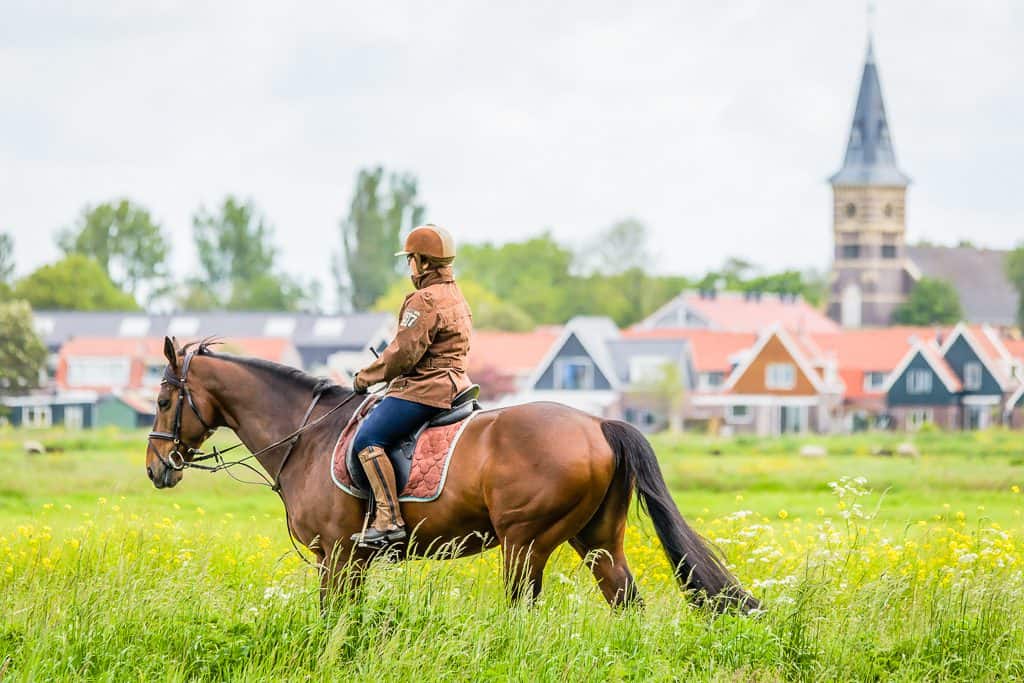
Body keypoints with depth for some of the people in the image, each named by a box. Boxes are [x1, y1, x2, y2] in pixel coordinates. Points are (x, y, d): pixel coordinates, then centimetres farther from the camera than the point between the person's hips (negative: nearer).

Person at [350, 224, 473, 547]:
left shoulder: (425, 301, -15)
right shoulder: (456, 297, 19)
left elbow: (402, 354, -19)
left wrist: (365, 377, -4)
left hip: (424, 388, -11)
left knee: (368, 439, -19)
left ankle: (389, 520, -28)